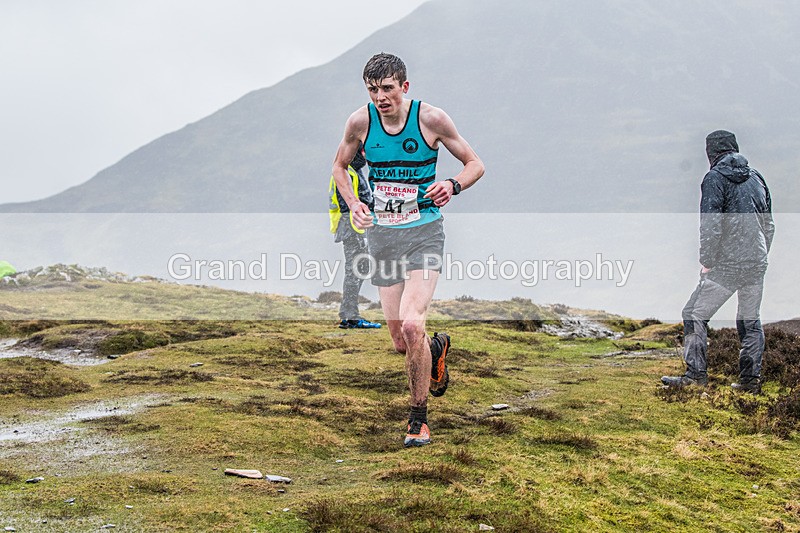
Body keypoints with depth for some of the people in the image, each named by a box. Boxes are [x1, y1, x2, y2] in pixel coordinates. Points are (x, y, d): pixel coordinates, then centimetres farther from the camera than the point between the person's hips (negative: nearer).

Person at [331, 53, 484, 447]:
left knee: (412, 326, -22)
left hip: (424, 233, -3)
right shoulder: (360, 122, -1)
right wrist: (352, 203, -2)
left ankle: (419, 419, -4)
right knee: (401, 342, 4)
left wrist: (453, 186, -19)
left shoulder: (431, 118, -8)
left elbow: (475, 164, 3)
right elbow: (340, 166, 17)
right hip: (382, 235, 3)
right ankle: (436, 348, 43)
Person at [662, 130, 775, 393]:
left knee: (695, 315, 1)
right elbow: (768, 225, 18)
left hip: (727, 264, -6)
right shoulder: (756, 178, 13)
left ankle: (696, 374, -5)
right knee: (750, 320, 15)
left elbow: (711, 225, -16)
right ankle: (751, 379, 13)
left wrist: (706, 261, -8)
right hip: (757, 264, 6)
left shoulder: (715, 178, -7)